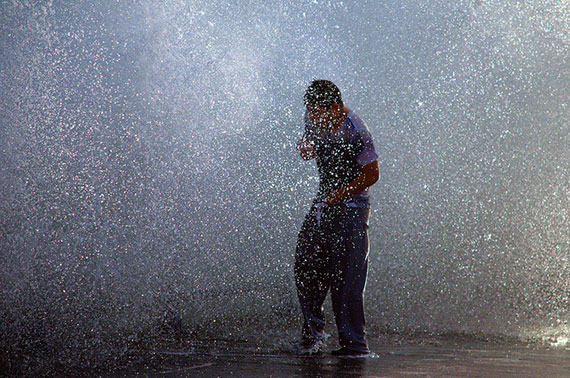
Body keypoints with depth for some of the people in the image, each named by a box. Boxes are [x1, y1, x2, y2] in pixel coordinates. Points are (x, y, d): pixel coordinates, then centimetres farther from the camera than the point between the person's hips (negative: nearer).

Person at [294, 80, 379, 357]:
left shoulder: (354, 131, -20)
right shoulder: (314, 119, 3)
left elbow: (371, 174, -15)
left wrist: (338, 196, -15)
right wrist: (306, 146, -4)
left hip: (350, 207, -7)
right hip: (323, 204, 8)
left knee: (345, 280, -8)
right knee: (305, 267, 4)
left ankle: (353, 344, -1)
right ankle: (313, 333, 16)